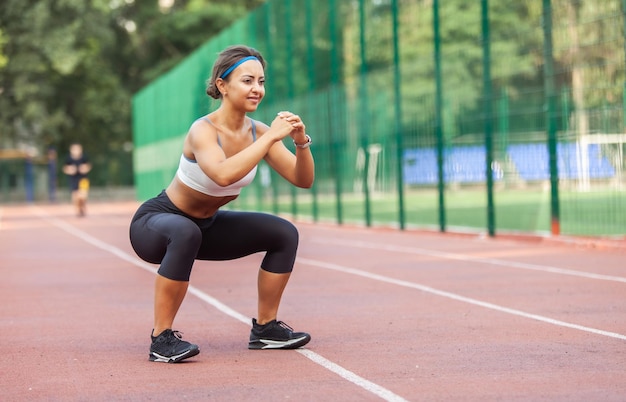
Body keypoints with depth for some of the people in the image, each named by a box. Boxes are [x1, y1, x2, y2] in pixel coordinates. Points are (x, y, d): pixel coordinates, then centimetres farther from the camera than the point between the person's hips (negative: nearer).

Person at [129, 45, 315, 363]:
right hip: (156, 221, -7)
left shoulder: (257, 132, -8)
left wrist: (301, 143, -26)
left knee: (284, 234, -1)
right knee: (185, 233, -41)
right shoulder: (203, 131, -29)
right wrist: (271, 138, -44)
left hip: (207, 224, 7)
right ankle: (162, 338, -30)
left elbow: (303, 180, -8)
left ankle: (265, 328, 12)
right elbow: (223, 174, -49)